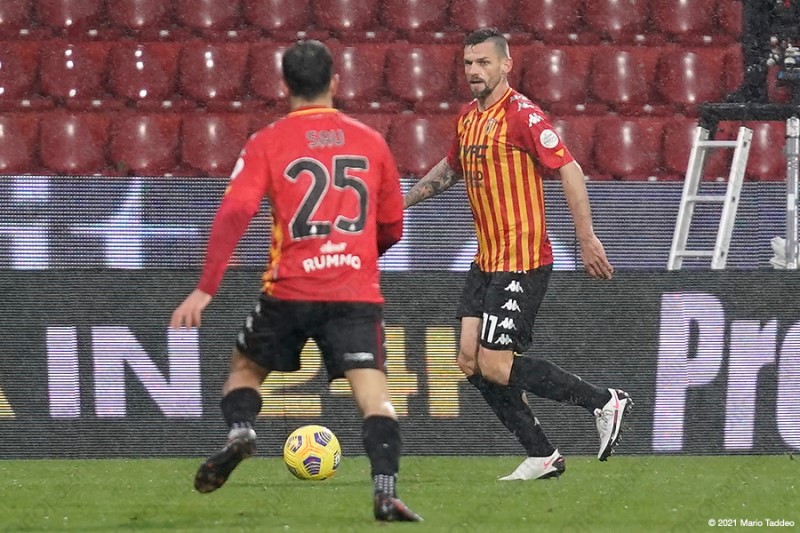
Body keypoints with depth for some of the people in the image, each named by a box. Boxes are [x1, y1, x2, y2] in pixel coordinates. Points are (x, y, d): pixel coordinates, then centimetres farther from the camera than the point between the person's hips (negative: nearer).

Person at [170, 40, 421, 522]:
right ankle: (387, 493, -23)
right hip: (357, 292, 0)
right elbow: (392, 228, 18)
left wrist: (205, 290, -10)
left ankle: (240, 432, -5)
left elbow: (234, 215, -9)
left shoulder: (267, 144, 2)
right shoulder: (370, 142, 10)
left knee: (245, 367, 22)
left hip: (290, 291, 0)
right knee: (373, 391, -6)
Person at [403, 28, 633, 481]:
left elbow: (569, 170, -18)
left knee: (494, 365, -12)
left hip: (522, 262, -9)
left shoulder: (521, 114, -14)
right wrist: (403, 200, 26)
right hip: (486, 261, 9)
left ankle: (605, 402, -1)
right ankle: (542, 456, 11)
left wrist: (588, 240, -22)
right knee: (471, 360, 2)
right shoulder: (468, 117, 12)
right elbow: (452, 168, 32)